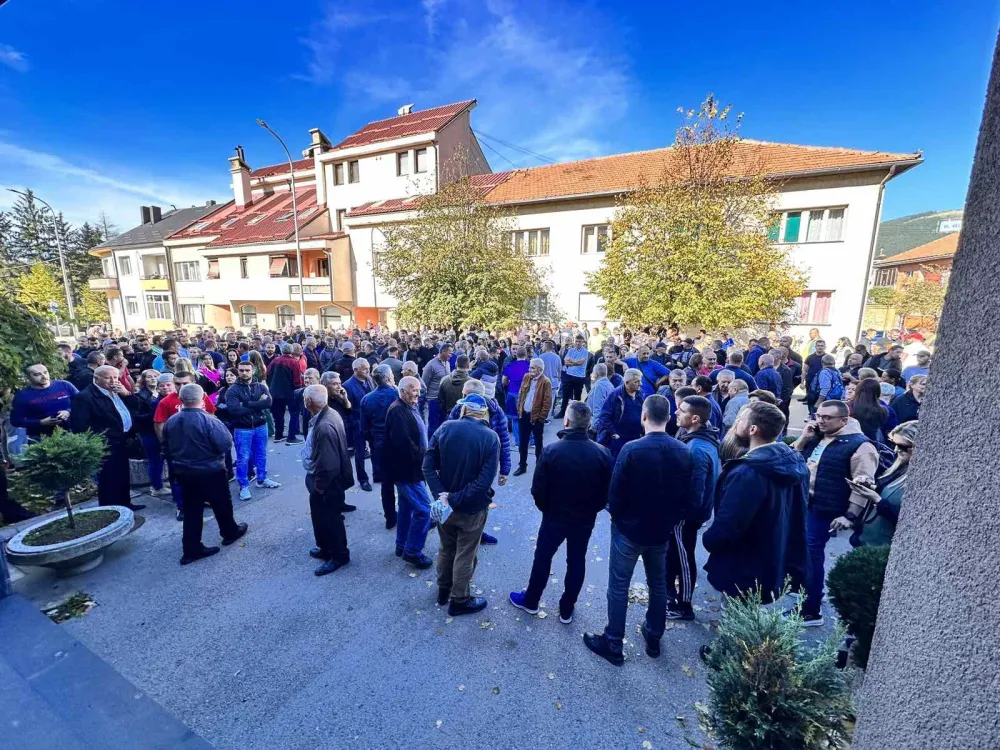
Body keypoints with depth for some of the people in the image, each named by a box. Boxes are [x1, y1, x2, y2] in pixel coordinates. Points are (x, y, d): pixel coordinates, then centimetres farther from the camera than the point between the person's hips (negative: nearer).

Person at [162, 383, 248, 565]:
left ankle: (191, 549, 17)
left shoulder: (170, 422, -1)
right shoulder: (208, 420, -23)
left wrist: (174, 469, 21)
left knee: (191, 510, 13)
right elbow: (226, 444, -22)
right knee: (221, 504, 15)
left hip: (183, 473, 6)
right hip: (210, 472, -5)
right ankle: (230, 532, 34)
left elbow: (166, 449, 9)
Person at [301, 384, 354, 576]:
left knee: (329, 519, 11)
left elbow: (328, 465, -31)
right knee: (321, 516, 25)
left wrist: (319, 486, -17)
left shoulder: (324, 427, -34)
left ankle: (339, 555, 32)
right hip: (326, 479, 9)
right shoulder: (329, 414, -3)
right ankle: (326, 548, 46)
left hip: (327, 483, -9)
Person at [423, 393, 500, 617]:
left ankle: (443, 591, 46)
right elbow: (485, 480, -25)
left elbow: (428, 465, -13)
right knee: (465, 555, 16)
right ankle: (459, 601, 35)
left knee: (446, 548, 25)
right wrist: (455, 499, -20)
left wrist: (441, 495, -16)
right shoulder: (491, 438, -17)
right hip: (472, 508, -3)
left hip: (444, 502, 3)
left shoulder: (445, 428, -10)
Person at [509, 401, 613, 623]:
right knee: (576, 562, 20)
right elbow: (606, 491, -6)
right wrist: (591, 509, 11)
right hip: (585, 520, 2)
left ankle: (530, 601, 38)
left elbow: (538, 489, -15)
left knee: (542, 558, 18)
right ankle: (566, 610, 36)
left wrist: (546, 509, 5)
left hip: (555, 517, -2)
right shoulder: (603, 453, -16)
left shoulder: (551, 450, -22)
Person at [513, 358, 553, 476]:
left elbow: (547, 403, -14)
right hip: (523, 415, 6)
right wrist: (519, 410, 7)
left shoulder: (546, 382, -14)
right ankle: (522, 466, 29)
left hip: (536, 418, -5)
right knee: (522, 443, 15)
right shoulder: (526, 377, 4)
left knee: (538, 444, 10)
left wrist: (541, 418, -14)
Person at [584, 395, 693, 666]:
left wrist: (618, 518, 1)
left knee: (618, 586, 10)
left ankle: (613, 645, 22)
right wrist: (671, 520, 12)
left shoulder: (632, 449, -23)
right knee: (658, 584, 23)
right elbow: (686, 496, -1)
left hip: (629, 529, -5)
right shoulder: (683, 452, -8)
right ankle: (654, 637, 41)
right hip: (662, 531, 5)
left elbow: (615, 493, -18)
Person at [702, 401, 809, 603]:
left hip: (745, 573, -9)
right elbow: (795, 514, 10)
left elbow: (727, 525, -28)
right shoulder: (795, 463, -1)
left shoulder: (747, 473, -31)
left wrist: (708, 539, -7)